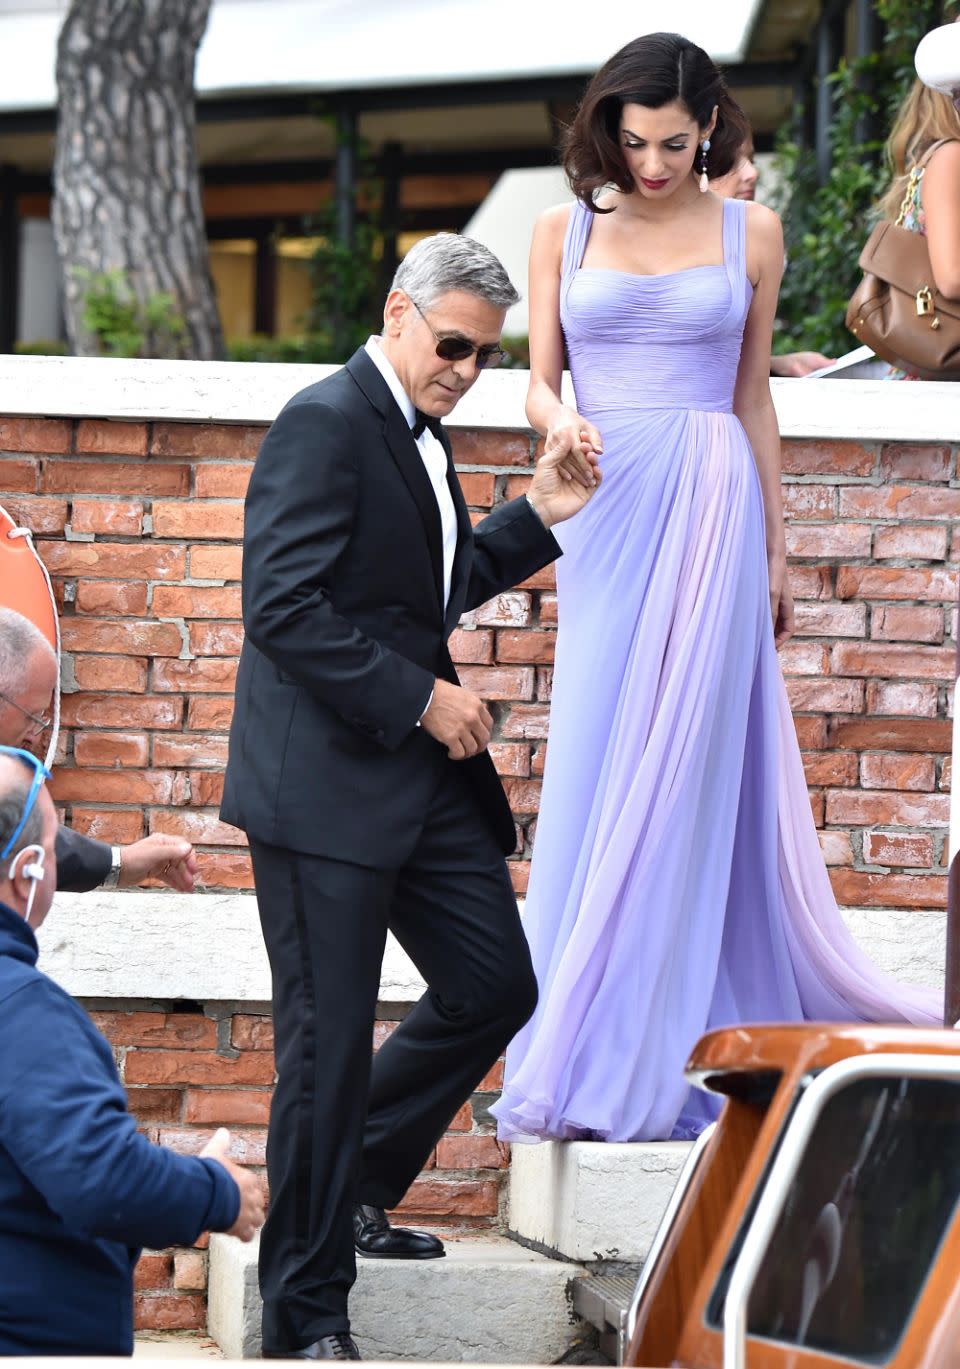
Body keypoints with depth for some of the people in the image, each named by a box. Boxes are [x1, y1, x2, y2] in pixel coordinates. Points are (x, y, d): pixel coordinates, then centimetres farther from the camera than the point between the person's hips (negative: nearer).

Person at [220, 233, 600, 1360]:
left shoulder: (415, 433, 15)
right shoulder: (325, 424, -14)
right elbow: (284, 609, -22)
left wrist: (539, 515, 16)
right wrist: (422, 698, -19)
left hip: (424, 779, 9)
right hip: (327, 784, -9)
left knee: (496, 986, 11)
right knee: (330, 1041, -4)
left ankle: (354, 1185, 29)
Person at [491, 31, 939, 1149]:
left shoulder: (749, 234, 7)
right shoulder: (566, 229, 9)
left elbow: (753, 398, 12)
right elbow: (538, 378, 8)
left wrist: (774, 550, 13)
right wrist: (557, 419, -15)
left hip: (709, 511, -1)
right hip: (603, 511, 1)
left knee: (677, 775, -7)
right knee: (595, 780, -2)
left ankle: (627, 1072, -6)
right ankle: (602, 1065, 5)